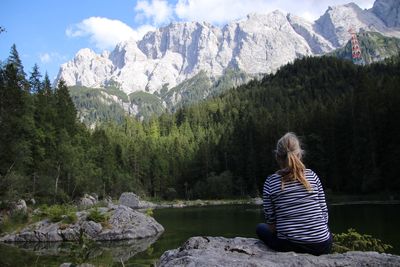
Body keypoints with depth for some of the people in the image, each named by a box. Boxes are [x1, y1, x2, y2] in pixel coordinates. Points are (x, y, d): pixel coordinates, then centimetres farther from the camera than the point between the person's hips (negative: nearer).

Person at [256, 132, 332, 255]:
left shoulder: (270, 183, -5)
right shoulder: (312, 176, -1)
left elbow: (271, 222, -2)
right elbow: (324, 213, 4)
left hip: (288, 246, -2)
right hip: (321, 246, 2)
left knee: (260, 228, 27)